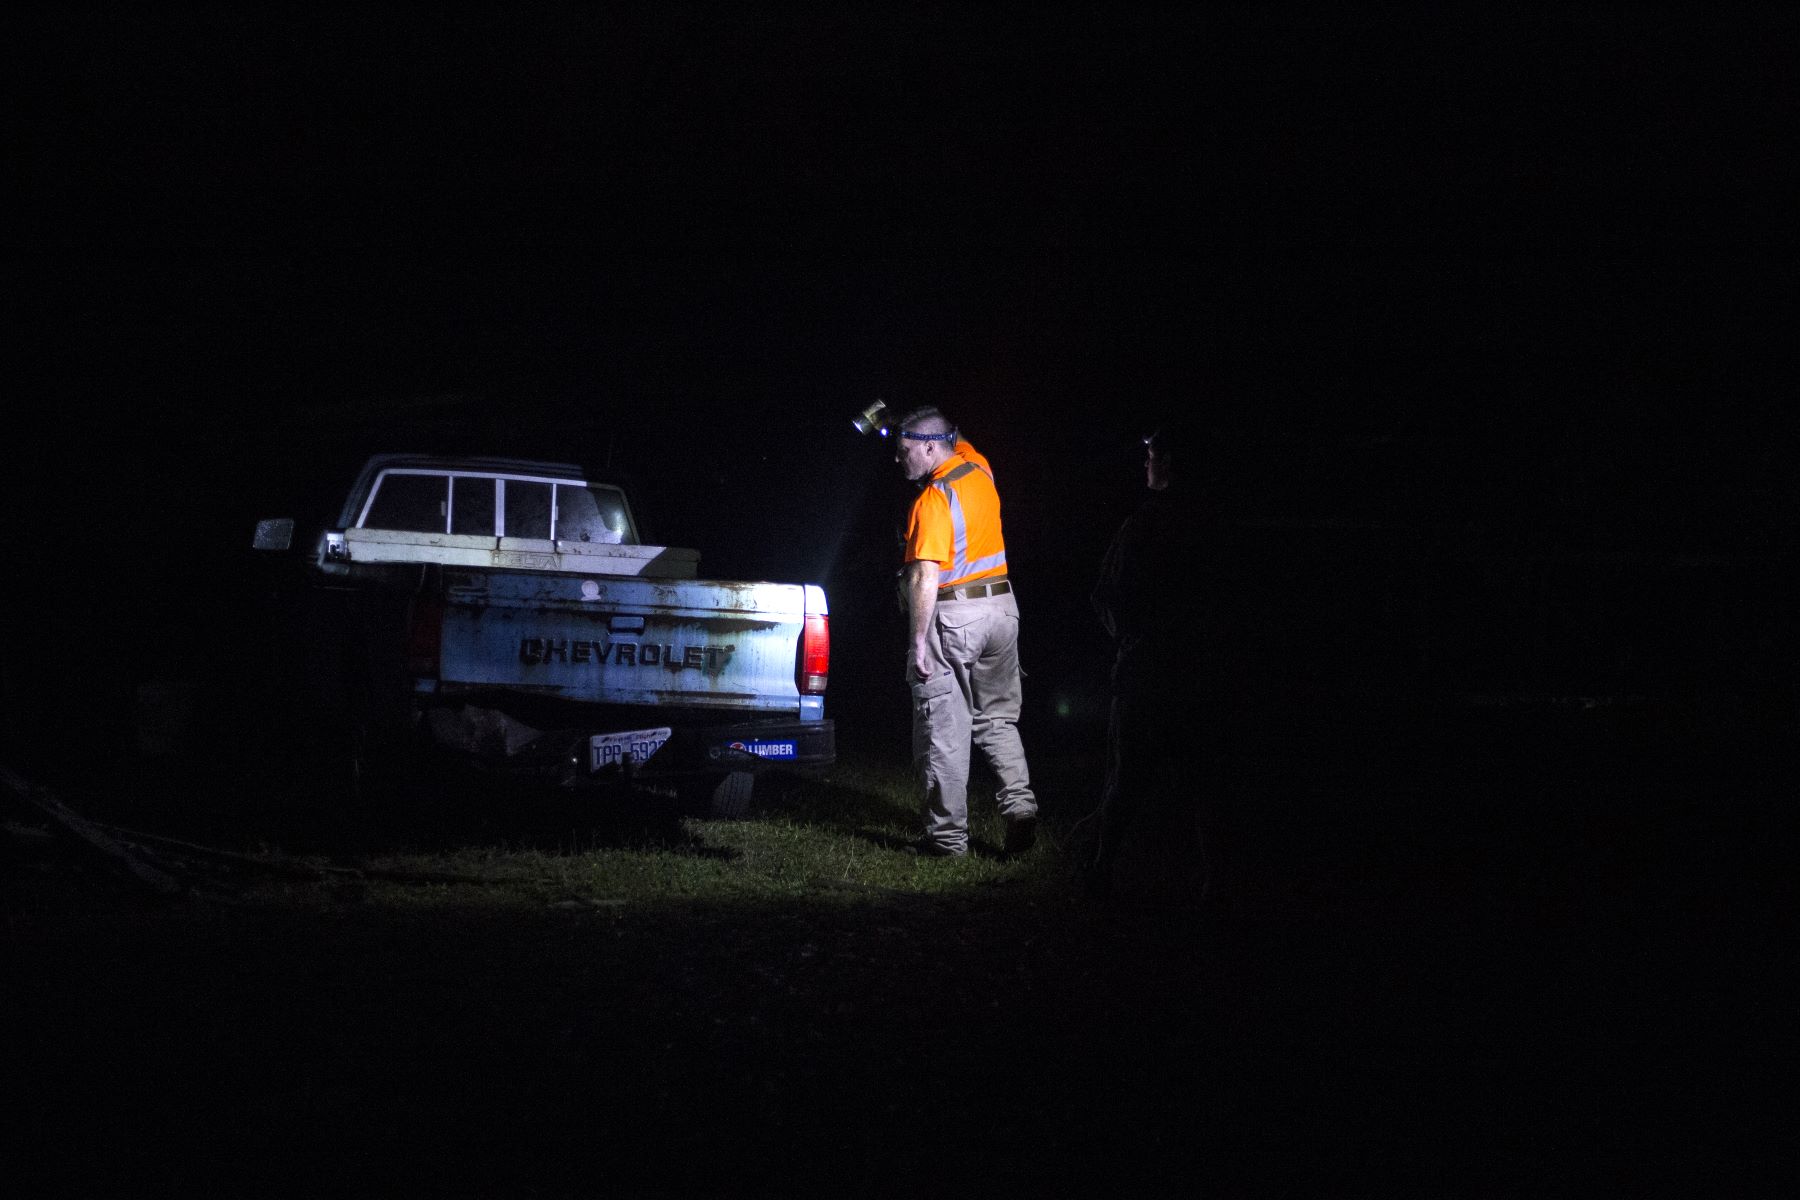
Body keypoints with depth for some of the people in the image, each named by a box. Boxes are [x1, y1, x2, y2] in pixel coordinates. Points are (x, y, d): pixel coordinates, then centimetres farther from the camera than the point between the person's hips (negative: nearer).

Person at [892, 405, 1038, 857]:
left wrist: (918, 642, -20)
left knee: (944, 731, 0)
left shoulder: (932, 501, -18)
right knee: (997, 721, 16)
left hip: (952, 617, -8)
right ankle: (1020, 809, 2)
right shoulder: (978, 468, 5)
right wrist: (904, 426, 23)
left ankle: (947, 834, 2)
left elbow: (925, 578, -22)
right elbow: (955, 442, 30)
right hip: (1001, 608, 8)